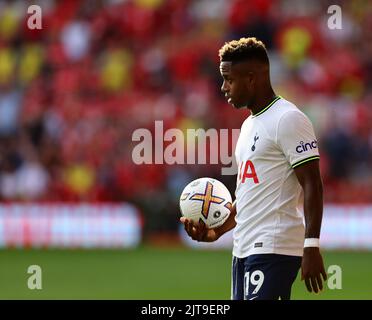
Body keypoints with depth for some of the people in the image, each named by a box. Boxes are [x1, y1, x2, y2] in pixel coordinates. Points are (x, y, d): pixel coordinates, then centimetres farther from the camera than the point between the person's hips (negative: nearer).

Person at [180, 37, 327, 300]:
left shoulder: (288, 119, -9)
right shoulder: (250, 125, 20)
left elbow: (312, 185, -14)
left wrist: (311, 248, -21)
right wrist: (217, 231, 16)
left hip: (274, 249, -9)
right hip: (245, 248, 9)